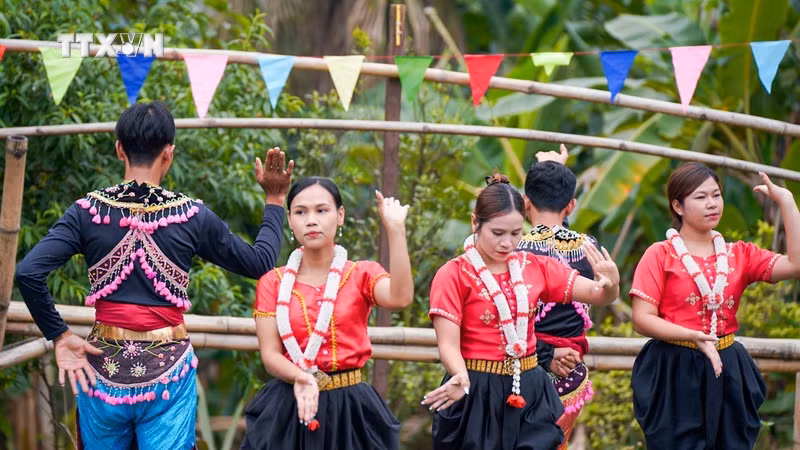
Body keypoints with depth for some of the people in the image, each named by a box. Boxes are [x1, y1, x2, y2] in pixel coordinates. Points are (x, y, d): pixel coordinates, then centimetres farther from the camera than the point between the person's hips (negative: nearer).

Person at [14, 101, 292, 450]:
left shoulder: (89, 211, -3)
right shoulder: (191, 216, -4)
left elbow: (28, 272, -13)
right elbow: (260, 263, 8)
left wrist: (59, 336, -5)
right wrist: (275, 201, 18)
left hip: (104, 365, 1)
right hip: (167, 368, -1)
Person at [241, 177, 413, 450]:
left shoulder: (362, 275, 1)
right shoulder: (272, 283, 4)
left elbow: (400, 298, -21)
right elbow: (270, 354, -4)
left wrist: (395, 228, -24)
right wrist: (301, 378, -25)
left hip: (349, 406, -1)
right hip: (287, 407, 1)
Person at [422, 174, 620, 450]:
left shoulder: (535, 267, 7)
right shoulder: (454, 275, -7)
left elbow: (597, 295, 5)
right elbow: (449, 344, -14)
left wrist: (611, 285, -19)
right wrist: (461, 378, -36)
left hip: (530, 393, 4)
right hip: (476, 396, -4)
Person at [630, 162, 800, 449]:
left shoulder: (739, 255, 8)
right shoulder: (660, 255, -3)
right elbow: (642, 319, -9)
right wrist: (692, 336, -23)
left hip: (727, 372, 4)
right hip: (674, 374, -4)